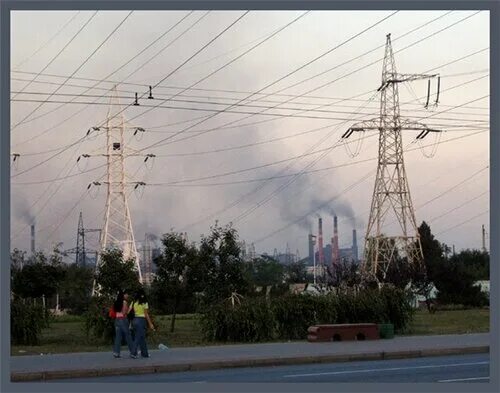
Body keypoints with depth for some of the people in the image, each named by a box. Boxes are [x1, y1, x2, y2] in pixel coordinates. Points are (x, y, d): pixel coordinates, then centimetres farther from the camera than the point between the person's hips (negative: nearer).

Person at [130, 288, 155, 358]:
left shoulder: (134, 302, 6)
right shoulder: (144, 303, -7)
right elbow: (146, 314, -8)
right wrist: (150, 324, -3)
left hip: (134, 319, 5)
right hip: (141, 320, -5)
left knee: (142, 337, 15)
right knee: (138, 338, -1)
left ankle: (145, 353, 21)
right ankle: (134, 353, -7)